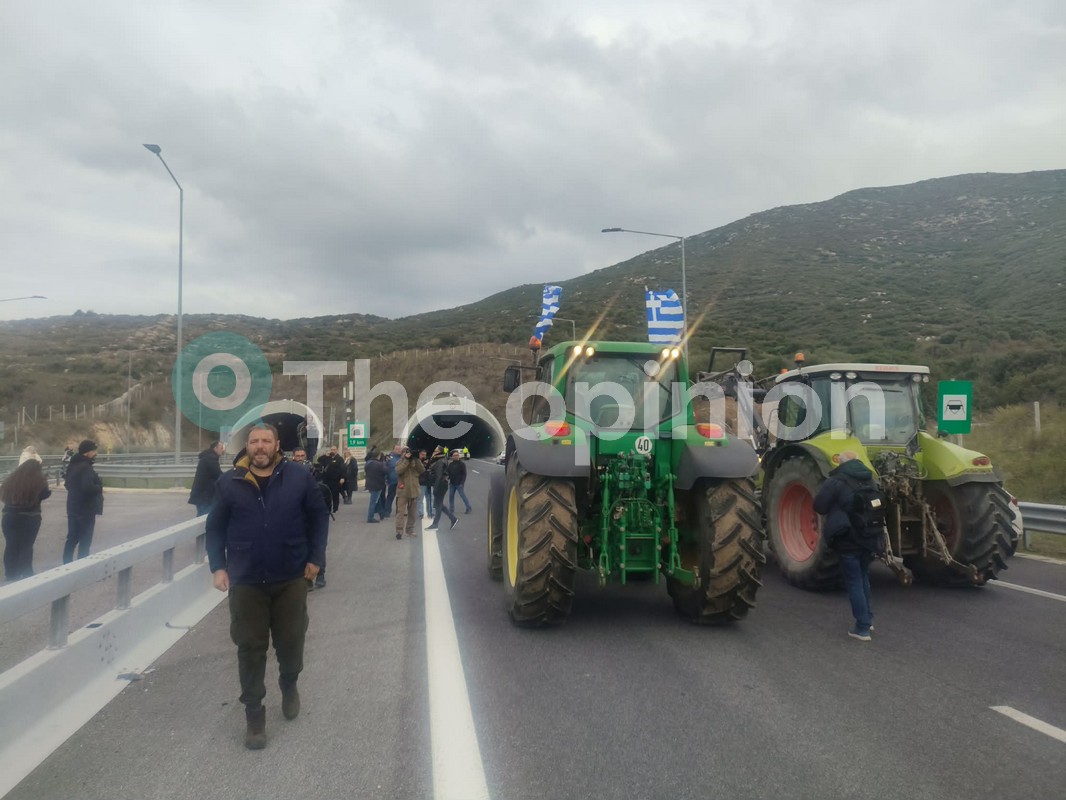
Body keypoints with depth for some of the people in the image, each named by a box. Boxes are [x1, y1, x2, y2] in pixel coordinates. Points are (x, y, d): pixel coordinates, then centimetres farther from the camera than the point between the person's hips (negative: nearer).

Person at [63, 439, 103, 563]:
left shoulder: (72, 465, 11)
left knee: (72, 538, 17)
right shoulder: (86, 467, -20)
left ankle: (67, 565, 23)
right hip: (86, 509, -9)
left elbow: (67, 484, 21)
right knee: (85, 541, -2)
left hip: (73, 507, 9)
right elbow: (88, 487, -31)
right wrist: (99, 488, -14)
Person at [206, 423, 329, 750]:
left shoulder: (299, 477, -4)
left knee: (291, 641, 13)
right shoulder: (230, 482, -2)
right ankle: (254, 715, 19)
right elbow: (215, 527, 4)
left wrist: (315, 558, -2)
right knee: (250, 648, 6)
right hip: (246, 581, 0)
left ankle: (289, 686, 43)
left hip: (291, 579, 0)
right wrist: (217, 566, -4)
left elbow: (319, 516, 2)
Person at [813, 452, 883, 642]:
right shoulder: (869, 480, 9)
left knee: (854, 583, 0)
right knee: (863, 578, 23)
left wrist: (836, 508, 9)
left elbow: (819, 506, -10)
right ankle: (868, 618, 32)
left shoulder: (836, 481, -14)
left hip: (848, 540, -7)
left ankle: (862, 628, 2)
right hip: (868, 538, 7)